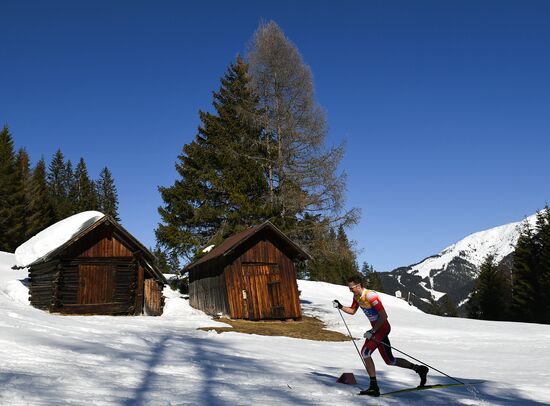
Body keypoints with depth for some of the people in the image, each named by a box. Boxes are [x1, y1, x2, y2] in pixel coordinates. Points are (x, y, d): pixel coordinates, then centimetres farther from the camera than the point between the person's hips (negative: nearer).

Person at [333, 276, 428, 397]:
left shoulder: (370, 295, -24)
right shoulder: (356, 296, 3)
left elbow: (384, 316, -24)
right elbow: (352, 311, 19)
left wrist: (372, 331, -24)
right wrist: (340, 306, 3)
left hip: (382, 327, -9)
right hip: (376, 328, 9)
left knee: (365, 353, -16)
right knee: (389, 360, 12)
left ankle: (374, 387, -11)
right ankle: (419, 369, 24)